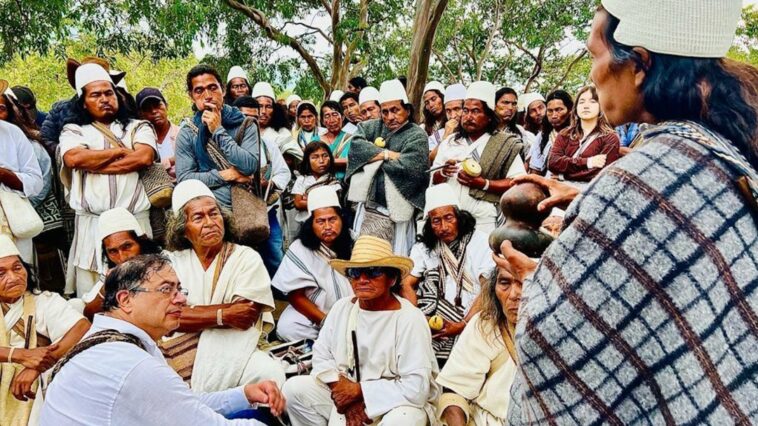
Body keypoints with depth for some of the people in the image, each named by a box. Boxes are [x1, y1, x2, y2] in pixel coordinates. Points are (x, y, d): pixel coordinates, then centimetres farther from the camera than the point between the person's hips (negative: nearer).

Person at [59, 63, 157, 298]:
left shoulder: (139, 127, 13)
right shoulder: (73, 131, 14)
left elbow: (144, 157, -8)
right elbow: (73, 158, -8)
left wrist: (91, 163, -3)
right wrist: (122, 150, -1)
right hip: (91, 225, 1)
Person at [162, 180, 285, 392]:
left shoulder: (247, 258, 5)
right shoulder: (171, 261, 10)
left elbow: (244, 320, -9)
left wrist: (192, 314, -8)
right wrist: (222, 314, -13)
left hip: (234, 353, 0)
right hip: (180, 358, 1)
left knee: (270, 373, -30)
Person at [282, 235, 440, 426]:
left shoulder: (409, 319, -21)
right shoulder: (342, 308, -2)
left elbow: (416, 388, -25)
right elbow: (322, 356, 1)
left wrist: (359, 390, -20)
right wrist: (342, 388, -17)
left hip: (398, 403, -6)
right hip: (347, 396, 6)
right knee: (294, 389, -7)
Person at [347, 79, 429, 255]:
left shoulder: (417, 135, -2)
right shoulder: (373, 127, 12)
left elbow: (410, 168, -17)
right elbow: (356, 145, -6)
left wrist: (374, 157, -3)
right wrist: (388, 154, -10)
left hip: (395, 214, -4)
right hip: (367, 209, 4)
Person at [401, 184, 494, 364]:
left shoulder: (480, 242, 1)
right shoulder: (423, 247, 13)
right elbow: (407, 285, 6)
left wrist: (462, 326, -15)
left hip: (471, 323, -3)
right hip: (432, 322, 4)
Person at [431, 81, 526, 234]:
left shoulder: (504, 144, 1)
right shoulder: (449, 142, 14)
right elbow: (433, 180, 16)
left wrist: (484, 184, -15)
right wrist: (443, 173, -6)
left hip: (482, 222, -3)